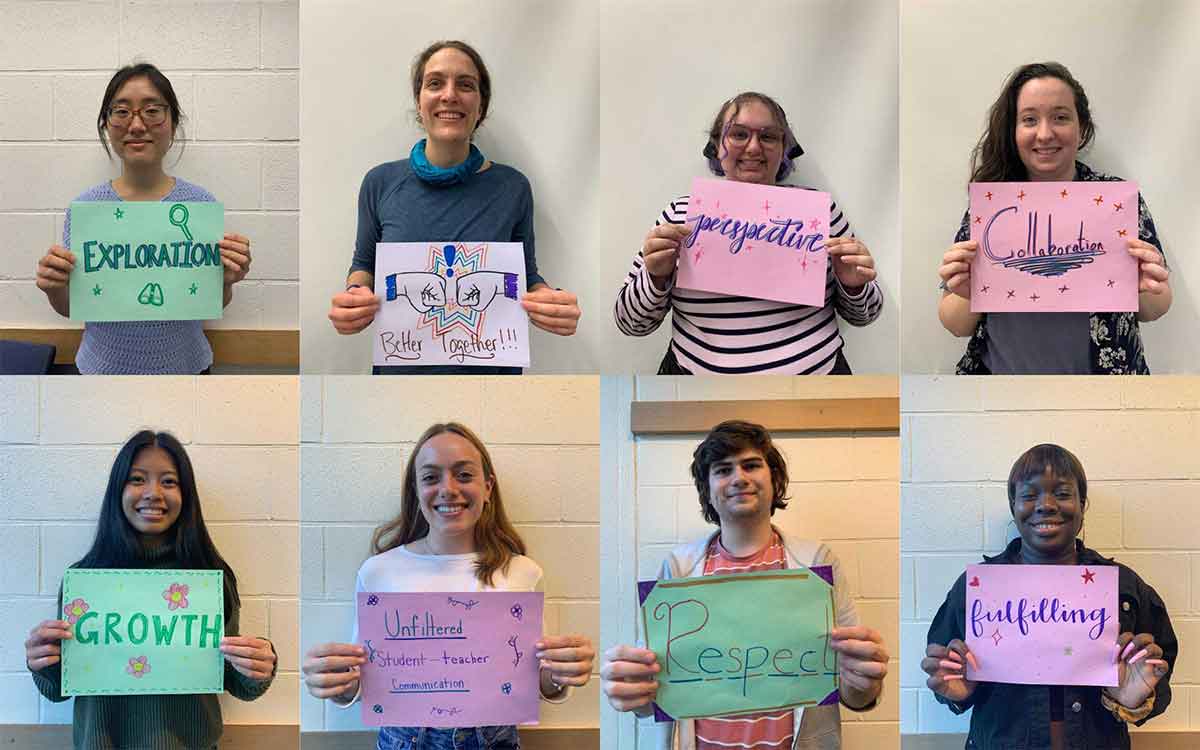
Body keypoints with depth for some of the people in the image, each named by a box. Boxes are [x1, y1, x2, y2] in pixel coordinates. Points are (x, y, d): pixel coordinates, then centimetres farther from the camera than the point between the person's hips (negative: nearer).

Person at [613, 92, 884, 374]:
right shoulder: (680, 214, 4)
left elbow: (861, 314, 11)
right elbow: (630, 322, 5)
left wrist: (854, 286, -9)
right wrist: (657, 275, -12)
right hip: (697, 371, 0)